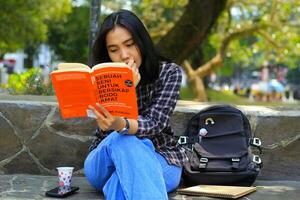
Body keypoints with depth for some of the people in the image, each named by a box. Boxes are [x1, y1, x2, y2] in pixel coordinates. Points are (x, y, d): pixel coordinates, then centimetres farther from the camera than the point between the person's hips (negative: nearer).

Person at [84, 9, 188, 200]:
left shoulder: (169, 72, -8)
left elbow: (154, 124, -24)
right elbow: (110, 132, -14)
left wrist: (121, 125, -47)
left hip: (160, 159, 0)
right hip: (108, 162, 1)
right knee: (121, 139, -37)